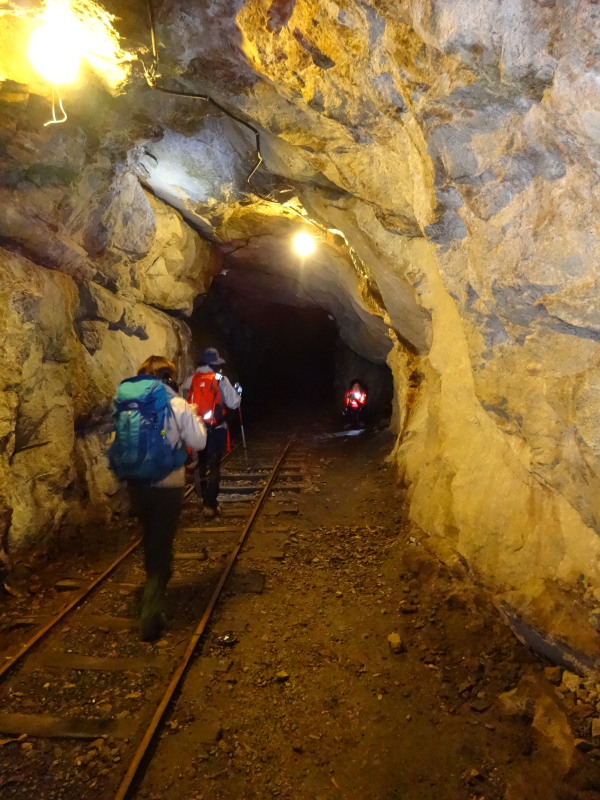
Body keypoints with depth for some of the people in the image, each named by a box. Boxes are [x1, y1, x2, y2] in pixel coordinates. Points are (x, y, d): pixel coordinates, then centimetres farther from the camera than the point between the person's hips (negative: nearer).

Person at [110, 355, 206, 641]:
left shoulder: (123, 401, 0)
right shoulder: (176, 404, -12)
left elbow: (121, 440, 8)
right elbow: (198, 442, -6)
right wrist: (194, 417, 9)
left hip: (135, 483, 4)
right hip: (167, 485, -4)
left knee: (150, 539, 26)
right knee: (161, 545, 7)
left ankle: (155, 584, 47)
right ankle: (150, 617, 4)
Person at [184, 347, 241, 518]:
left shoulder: (191, 380, 2)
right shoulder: (220, 379, -8)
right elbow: (233, 404, -7)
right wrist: (238, 394, 12)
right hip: (216, 429, -4)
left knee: (200, 463, 20)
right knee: (213, 465, 1)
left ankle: (203, 496, 37)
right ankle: (210, 505, -2)